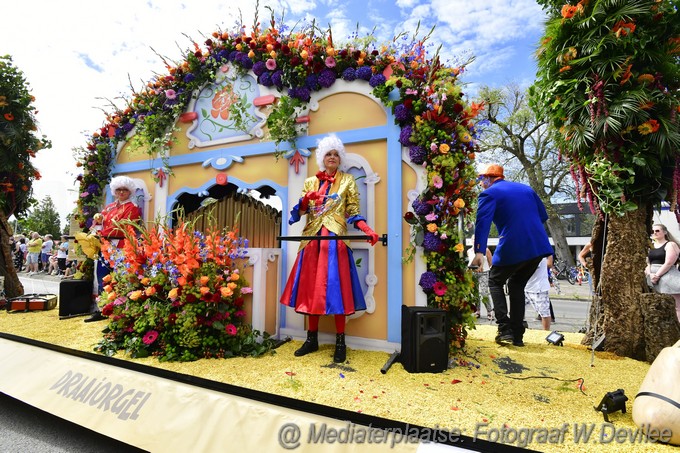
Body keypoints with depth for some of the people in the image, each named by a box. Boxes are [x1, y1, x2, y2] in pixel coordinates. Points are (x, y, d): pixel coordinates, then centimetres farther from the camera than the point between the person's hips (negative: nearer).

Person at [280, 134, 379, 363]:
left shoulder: (347, 180, 7)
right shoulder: (310, 182, 14)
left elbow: (353, 212, 1)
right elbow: (300, 212, 9)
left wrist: (366, 229, -18)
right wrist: (305, 201, -13)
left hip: (335, 239, -3)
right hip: (312, 240, 3)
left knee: (335, 288, -5)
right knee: (311, 288, 5)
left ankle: (340, 342, 5)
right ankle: (312, 338, 17)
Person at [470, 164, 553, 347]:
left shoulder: (489, 194, -2)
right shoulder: (526, 189, 17)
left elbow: (482, 222, -16)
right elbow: (543, 215, 21)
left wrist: (479, 251, -23)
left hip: (512, 248, -6)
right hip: (539, 246, 6)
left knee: (495, 282, 15)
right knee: (517, 286, 19)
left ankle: (505, 329, 3)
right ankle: (517, 335, 18)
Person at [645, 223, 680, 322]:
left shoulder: (670, 244, -1)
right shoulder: (650, 247, 16)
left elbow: (669, 263, -12)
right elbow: (647, 263, 10)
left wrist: (657, 275, -16)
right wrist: (650, 274, -8)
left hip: (668, 276, -6)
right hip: (653, 277, 6)